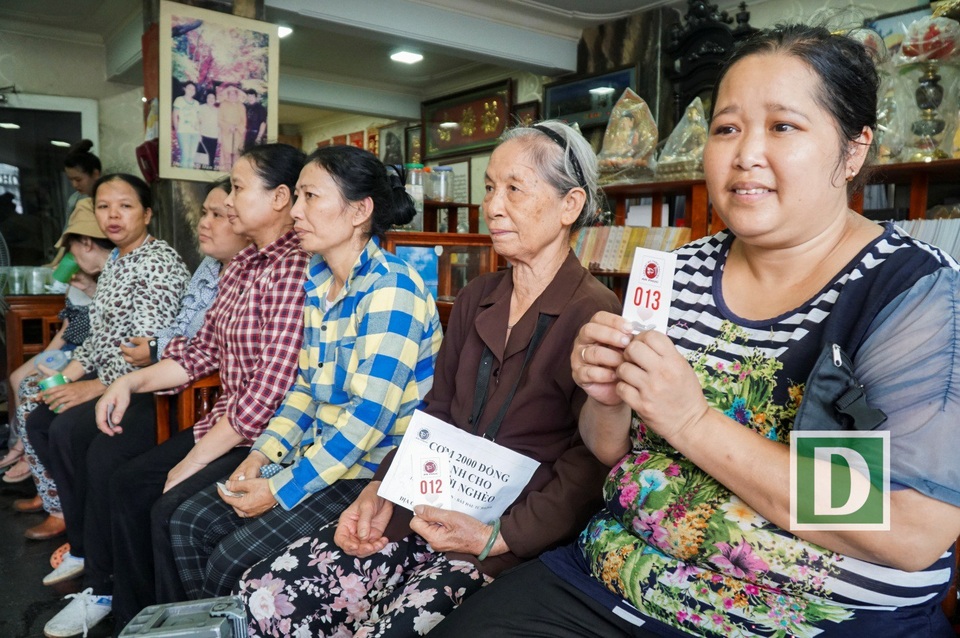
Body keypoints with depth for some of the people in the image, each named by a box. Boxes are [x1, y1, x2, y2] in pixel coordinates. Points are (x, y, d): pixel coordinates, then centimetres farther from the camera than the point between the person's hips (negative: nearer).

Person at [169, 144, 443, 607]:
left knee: (232, 561, -13)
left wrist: (281, 490, -18)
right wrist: (263, 453, 0)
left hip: (372, 473, -8)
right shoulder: (317, 286, 8)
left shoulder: (391, 290, -20)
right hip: (315, 455, 8)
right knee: (190, 523, 1)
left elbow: (369, 416, -24)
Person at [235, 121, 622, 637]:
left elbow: (587, 468, -11)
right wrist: (381, 490, 1)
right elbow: (434, 415, 13)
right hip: (427, 509, 6)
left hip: (512, 542, -5)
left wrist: (498, 537, -19)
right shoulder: (475, 299, 11)